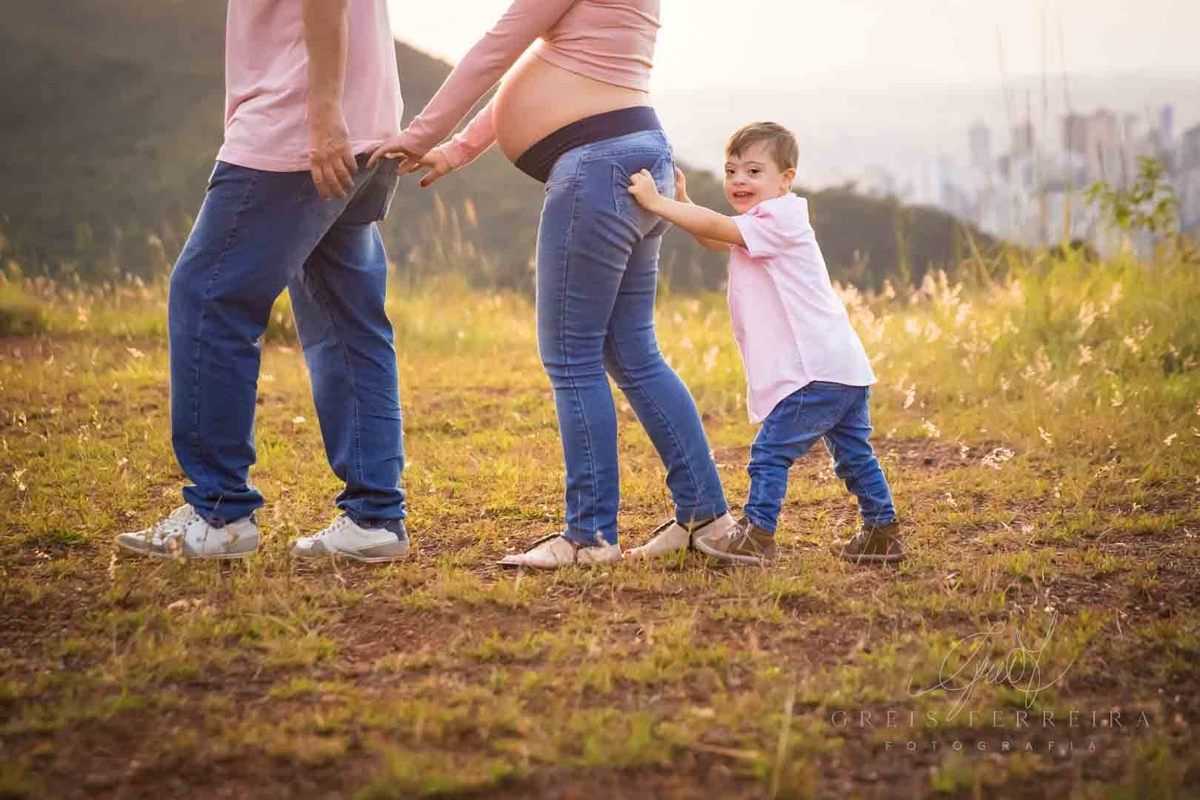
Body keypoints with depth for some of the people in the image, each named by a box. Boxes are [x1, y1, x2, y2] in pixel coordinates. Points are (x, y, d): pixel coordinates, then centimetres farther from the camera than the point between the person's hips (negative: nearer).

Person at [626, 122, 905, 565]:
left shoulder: (779, 219, -12)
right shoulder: (763, 227, 19)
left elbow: (718, 228, -19)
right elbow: (717, 240, 26)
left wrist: (656, 203, -15)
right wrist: (682, 201, 12)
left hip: (816, 372, -11)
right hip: (844, 368, 11)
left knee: (771, 450, -8)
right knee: (854, 454, 16)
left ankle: (756, 535, -6)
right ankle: (882, 533, 22)